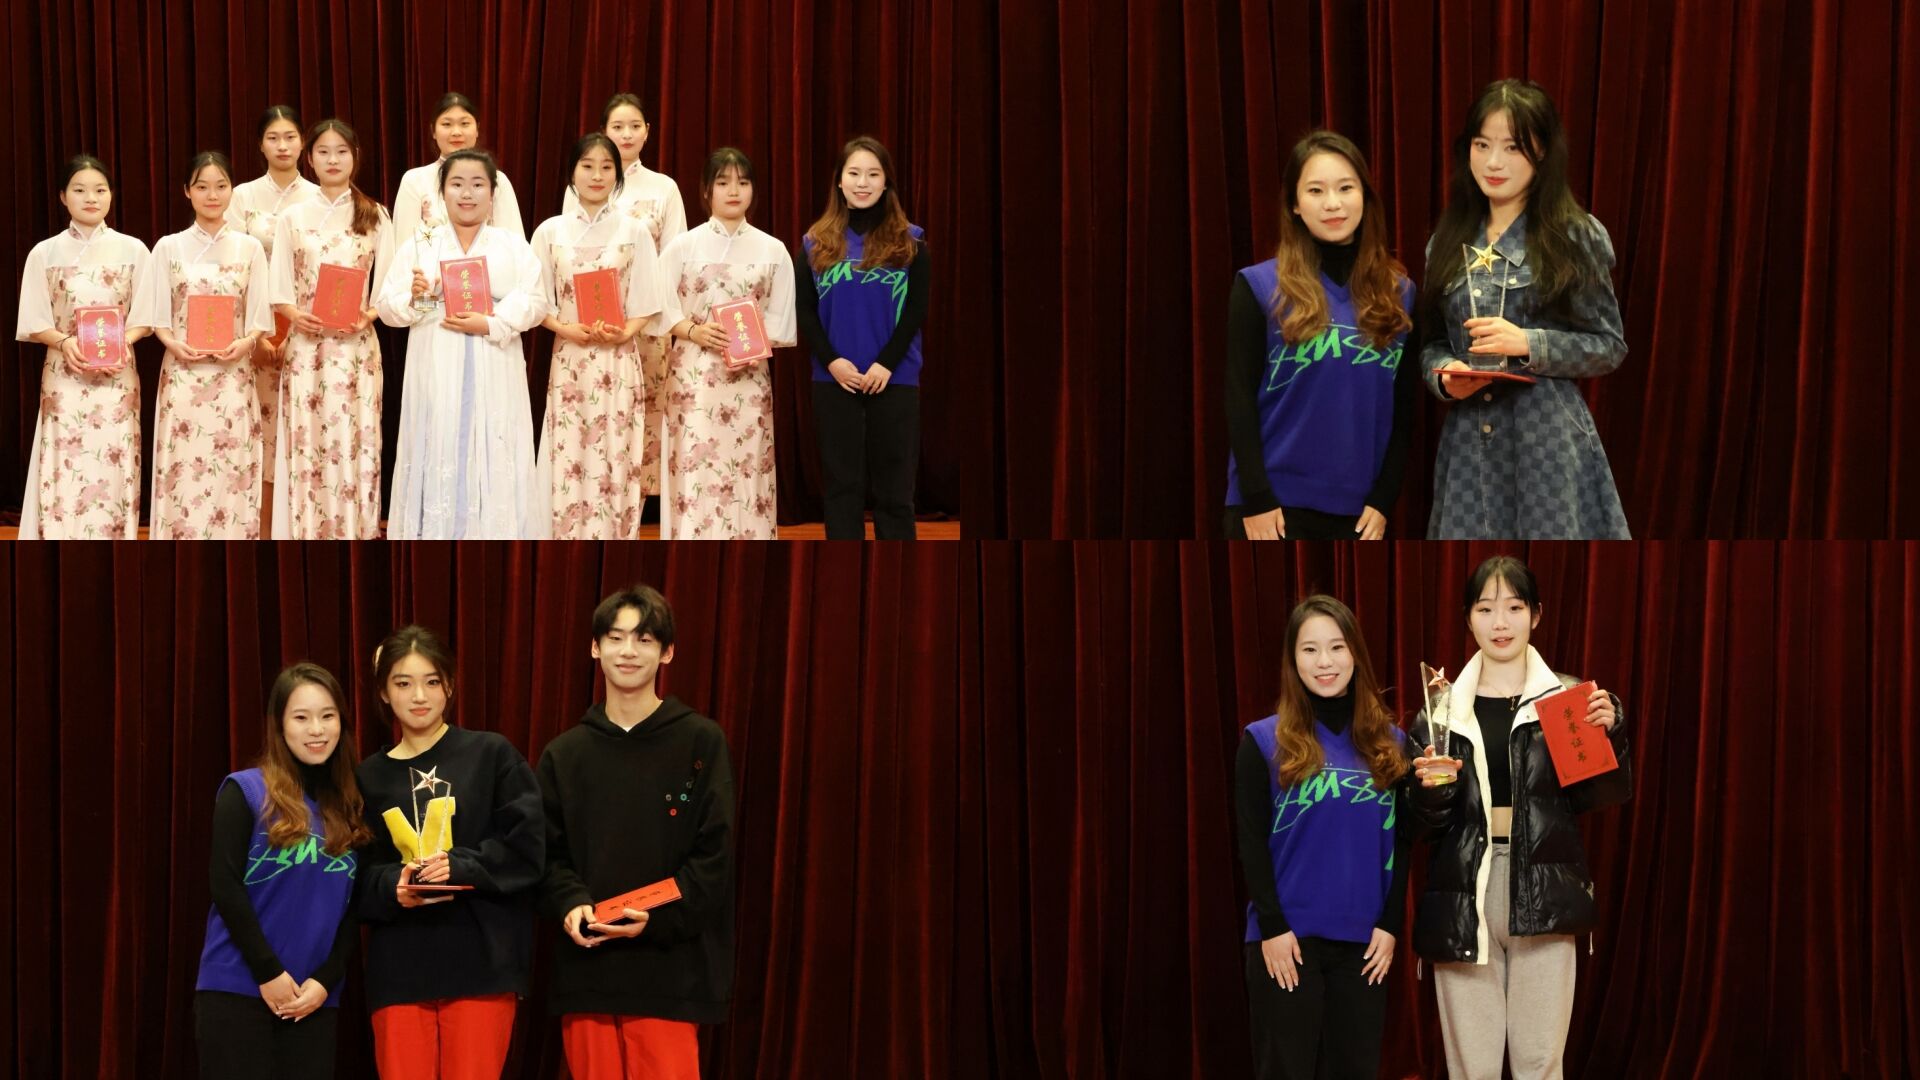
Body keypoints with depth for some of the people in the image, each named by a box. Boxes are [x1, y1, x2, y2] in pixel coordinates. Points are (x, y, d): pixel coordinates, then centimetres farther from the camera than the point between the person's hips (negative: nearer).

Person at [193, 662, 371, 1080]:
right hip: (237, 990, -4)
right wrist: (268, 973, -11)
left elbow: (353, 910, 10)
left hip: (316, 998, 4)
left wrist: (324, 980, -4)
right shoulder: (245, 791, 0)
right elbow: (225, 888, -7)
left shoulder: (350, 809, 13)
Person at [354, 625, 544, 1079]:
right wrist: (392, 888, -12)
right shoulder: (369, 777, 12)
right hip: (398, 969, 2)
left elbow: (527, 848, -3)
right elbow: (356, 878, 9)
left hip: (480, 962, -2)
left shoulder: (491, 755, 4)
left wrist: (461, 867, -16)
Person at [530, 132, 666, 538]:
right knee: (569, 457, -2)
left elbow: (646, 301, 4)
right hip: (569, 358, 1)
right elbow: (537, 300, 6)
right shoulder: (550, 232, 6)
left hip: (618, 360, -1)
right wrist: (565, 328, -11)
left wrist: (624, 332, -14)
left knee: (615, 457, -3)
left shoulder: (634, 232, 4)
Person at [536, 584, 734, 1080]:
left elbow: (714, 854, -2)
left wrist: (656, 918, -15)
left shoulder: (701, 741, 3)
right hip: (584, 964, 3)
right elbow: (549, 853, 13)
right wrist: (571, 904, -9)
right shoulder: (564, 753, 13)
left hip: (669, 966, -3)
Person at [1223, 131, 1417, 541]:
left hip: (1358, 508, 3)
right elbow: (1240, 399, -4)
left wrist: (1383, 500, 1)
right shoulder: (1259, 286, -1)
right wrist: (1256, 499, -11)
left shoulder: (1399, 293, 9)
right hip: (1273, 504, -3)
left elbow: (1404, 406, 9)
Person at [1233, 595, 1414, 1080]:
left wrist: (1390, 925, 0)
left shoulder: (1389, 743, 10)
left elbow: (1401, 841, 10)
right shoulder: (1264, 741, 1)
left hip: (1363, 941, 3)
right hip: (1287, 938, -3)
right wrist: (1272, 927, -10)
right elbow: (1251, 844, -2)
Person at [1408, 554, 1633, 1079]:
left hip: (1543, 895, -1)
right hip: (1464, 898, 1)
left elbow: (1607, 796, 3)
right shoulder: (1444, 707, 9)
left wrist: (1608, 733, -13)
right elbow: (1425, 823, 10)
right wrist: (1433, 791, -11)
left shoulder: (1568, 698, 6)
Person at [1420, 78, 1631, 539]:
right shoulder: (1448, 241, 12)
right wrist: (1444, 376, -6)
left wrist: (1529, 344, -15)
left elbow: (1610, 346, -1)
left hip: (1550, 436, -4)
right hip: (1469, 438, 4)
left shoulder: (1576, 236, -1)